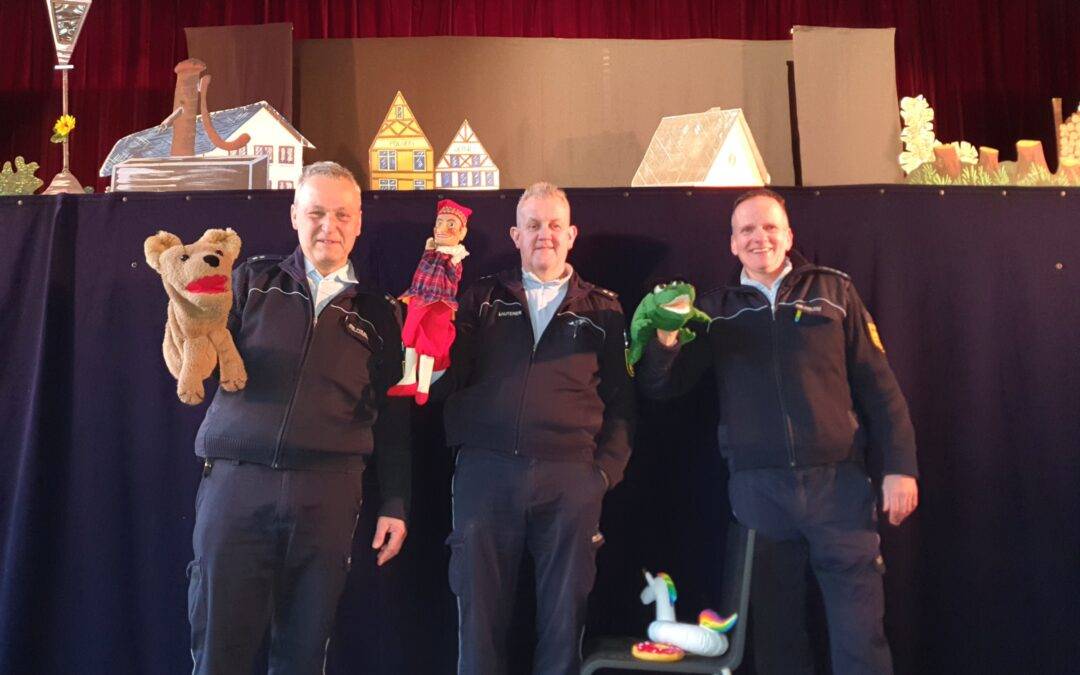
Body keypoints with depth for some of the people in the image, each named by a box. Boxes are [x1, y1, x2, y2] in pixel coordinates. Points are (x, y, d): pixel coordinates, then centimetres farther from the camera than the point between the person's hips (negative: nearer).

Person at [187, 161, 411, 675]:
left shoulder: (378, 312, 10)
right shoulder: (253, 281, 9)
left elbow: (392, 418, 12)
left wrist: (395, 504, 9)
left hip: (328, 492, 1)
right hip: (235, 480, 0)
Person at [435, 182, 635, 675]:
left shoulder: (603, 310, 11)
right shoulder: (483, 299, 12)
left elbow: (620, 399, 9)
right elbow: (446, 379, 4)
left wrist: (607, 469, -1)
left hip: (571, 476, 0)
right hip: (485, 469, 1)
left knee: (565, 616, 7)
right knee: (479, 611, 7)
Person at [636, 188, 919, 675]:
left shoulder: (833, 291, 7)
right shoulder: (716, 309, 10)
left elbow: (877, 384, 5)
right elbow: (662, 387, 6)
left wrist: (899, 467, -2)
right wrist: (664, 340, -14)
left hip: (838, 480, -1)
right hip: (755, 486, 1)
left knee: (859, 632, 0)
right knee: (775, 626, 13)